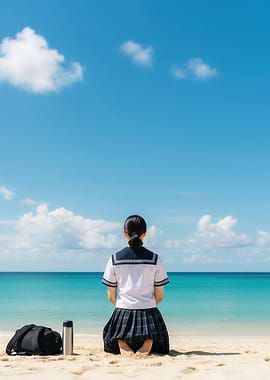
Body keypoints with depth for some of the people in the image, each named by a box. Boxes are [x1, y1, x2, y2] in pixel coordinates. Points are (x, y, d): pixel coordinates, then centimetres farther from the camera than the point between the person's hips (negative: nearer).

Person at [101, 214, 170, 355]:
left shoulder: (115, 258, 0)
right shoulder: (155, 259, -1)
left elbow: (111, 296, 4)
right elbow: (159, 296, 4)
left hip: (123, 314, 0)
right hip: (149, 313, 0)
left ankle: (124, 349, -11)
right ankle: (146, 348, -13)